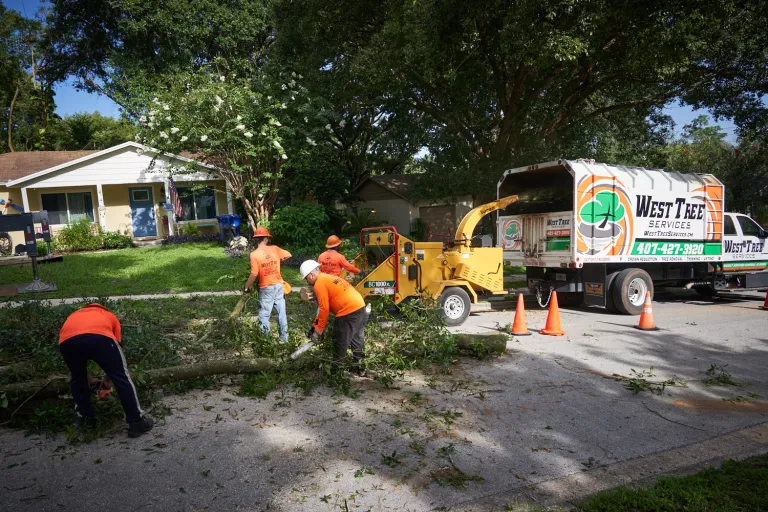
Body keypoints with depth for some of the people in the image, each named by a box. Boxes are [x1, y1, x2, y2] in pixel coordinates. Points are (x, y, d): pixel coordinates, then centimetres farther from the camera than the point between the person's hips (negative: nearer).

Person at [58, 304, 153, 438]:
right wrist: (109, 378, 51)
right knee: (121, 377, 12)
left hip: (67, 340, 3)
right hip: (99, 336, -2)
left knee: (77, 378, 31)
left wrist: (87, 381, 63)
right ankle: (136, 421, 15)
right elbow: (114, 349, 38)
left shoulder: (74, 315, 45)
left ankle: (86, 418, 39)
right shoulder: (109, 316, 40)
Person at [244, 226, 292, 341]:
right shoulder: (274, 249, -2)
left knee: (264, 315, 8)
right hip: (278, 285, 4)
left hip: (266, 288, -4)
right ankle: (284, 338, 20)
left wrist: (246, 287, -4)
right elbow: (288, 255, 12)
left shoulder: (254, 254, -13)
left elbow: (254, 274, -17)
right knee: (281, 313, 12)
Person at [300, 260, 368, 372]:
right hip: (360, 307, 10)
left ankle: (337, 366, 22)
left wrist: (318, 330, 0)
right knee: (356, 338, 21)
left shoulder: (319, 284, -8)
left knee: (341, 342, 8)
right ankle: (360, 364, 30)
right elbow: (327, 305, 23)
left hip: (348, 312, -9)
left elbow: (324, 309, -10)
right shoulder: (328, 278, 21)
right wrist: (316, 323, 23)